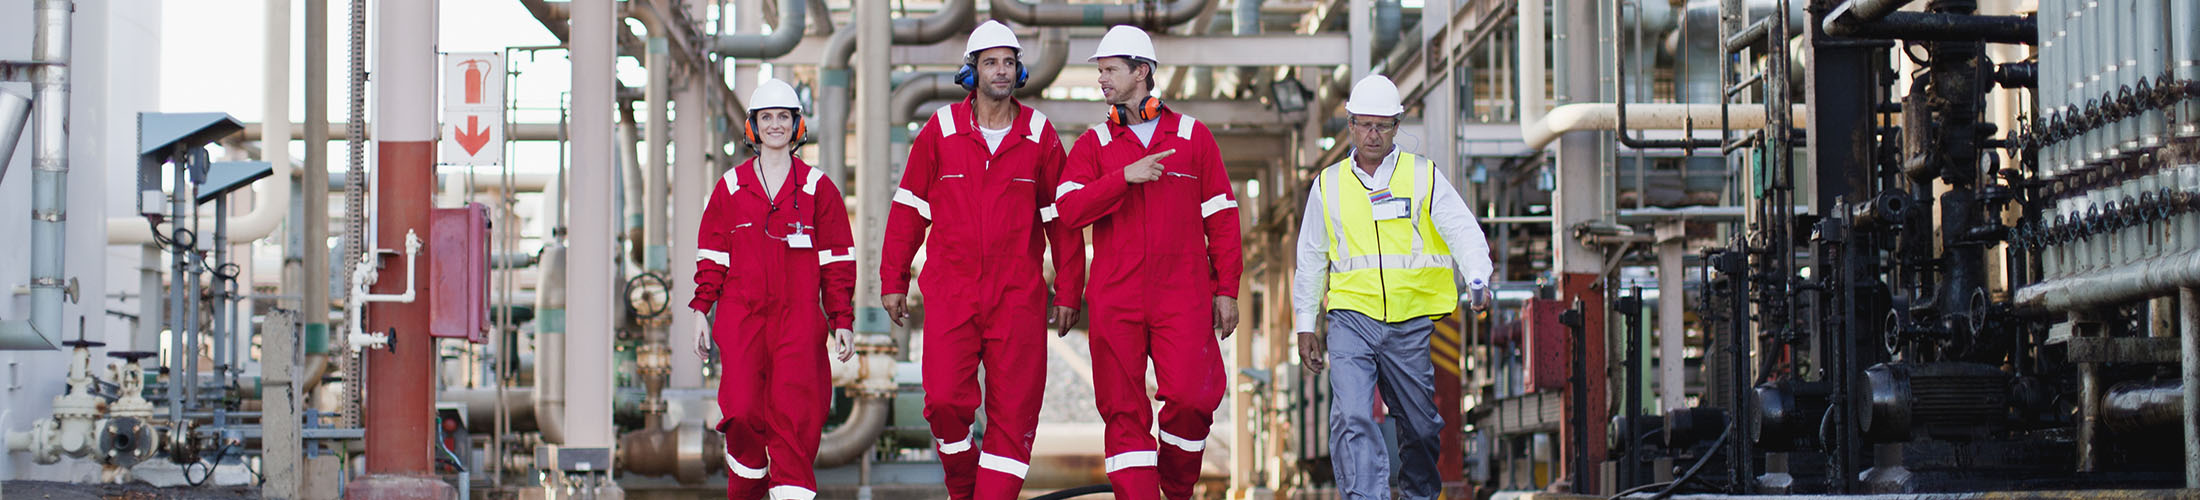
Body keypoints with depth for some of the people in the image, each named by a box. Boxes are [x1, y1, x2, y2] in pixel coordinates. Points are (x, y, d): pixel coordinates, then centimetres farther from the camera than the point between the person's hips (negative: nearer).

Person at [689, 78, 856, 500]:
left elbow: (837, 259, 8)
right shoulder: (731, 187, 10)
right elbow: (711, 254, 13)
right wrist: (702, 311, 6)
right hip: (741, 315, 1)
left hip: (799, 316, -1)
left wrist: (842, 320, 3)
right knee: (744, 412, -9)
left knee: (795, 417, -9)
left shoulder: (817, 188, 7)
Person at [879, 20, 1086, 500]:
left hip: (1017, 296, 1)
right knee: (946, 402, -9)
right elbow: (909, 207, 8)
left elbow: (1061, 216, 9)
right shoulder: (941, 130, 3)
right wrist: (893, 280, 6)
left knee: (1014, 412, -3)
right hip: (950, 293, -1)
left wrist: (1067, 293, 6)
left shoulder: (1039, 134, 5)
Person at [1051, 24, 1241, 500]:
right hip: (1115, 298, 1)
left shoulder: (1193, 136, 10)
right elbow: (1069, 208, -5)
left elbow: (1221, 217, 10)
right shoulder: (1093, 144, 11)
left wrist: (1227, 289, 4)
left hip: (1184, 295, -1)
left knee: (1191, 397, -12)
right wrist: (1126, 176, -16)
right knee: (1123, 409, -2)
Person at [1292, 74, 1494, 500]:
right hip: (1352, 319, 0)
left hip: (1414, 322, 0)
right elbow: (1310, 258, 18)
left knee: (1422, 425, 9)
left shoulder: (1424, 177, 4)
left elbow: (1464, 232, -6)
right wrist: (1305, 325, 15)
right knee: (1351, 419, -18)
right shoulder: (1328, 185, 10)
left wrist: (1477, 281, -25)